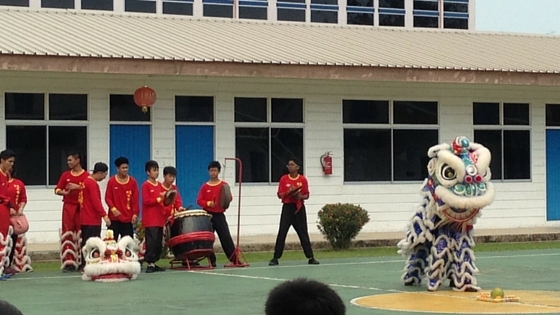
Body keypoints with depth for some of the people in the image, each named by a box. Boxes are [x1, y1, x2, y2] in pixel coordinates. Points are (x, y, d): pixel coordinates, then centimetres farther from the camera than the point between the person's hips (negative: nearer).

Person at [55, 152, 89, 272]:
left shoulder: (86, 176, 0)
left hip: (82, 208, -3)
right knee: (68, 234, -4)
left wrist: (78, 187, -16)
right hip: (68, 207, 3)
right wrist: (65, 192, -9)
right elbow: (57, 190, 11)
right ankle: (68, 263, -4)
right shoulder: (65, 175, 10)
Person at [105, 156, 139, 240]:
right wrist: (113, 208, -17)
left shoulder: (133, 182, 3)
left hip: (128, 218, 1)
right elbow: (108, 197, -1)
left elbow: (135, 200, 2)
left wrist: (135, 213, -7)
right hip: (114, 218, -1)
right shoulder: (111, 181, -1)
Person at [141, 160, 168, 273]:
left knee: (159, 242, 7)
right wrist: (159, 199, -18)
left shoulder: (160, 185, 15)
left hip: (159, 218, 7)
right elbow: (146, 201, -13)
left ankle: (154, 263, 12)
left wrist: (166, 214, 8)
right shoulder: (146, 185, -5)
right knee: (151, 241, -10)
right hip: (150, 220, -7)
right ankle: (150, 264, -9)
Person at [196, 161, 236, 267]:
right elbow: (199, 200, 0)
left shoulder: (224, 185, 3)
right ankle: (212, 261, 10)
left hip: (219, 215, -1)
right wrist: (208, 203, -16)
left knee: (226, 237, -6)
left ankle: (234, 259, -5)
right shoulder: (205, 186, 5)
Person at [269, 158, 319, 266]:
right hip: (287, 207, 0)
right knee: (282, 233, -5)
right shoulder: (283, 179, 3)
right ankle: (275, 258, -1)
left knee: (303, 233, 4)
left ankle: (310, 258, 9)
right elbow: (279, 195, 1)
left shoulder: (303, 179, 3)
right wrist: (288, 192, -16)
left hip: (299, 208, 0)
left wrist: (300, 196, -14)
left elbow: (307, 195, 7)